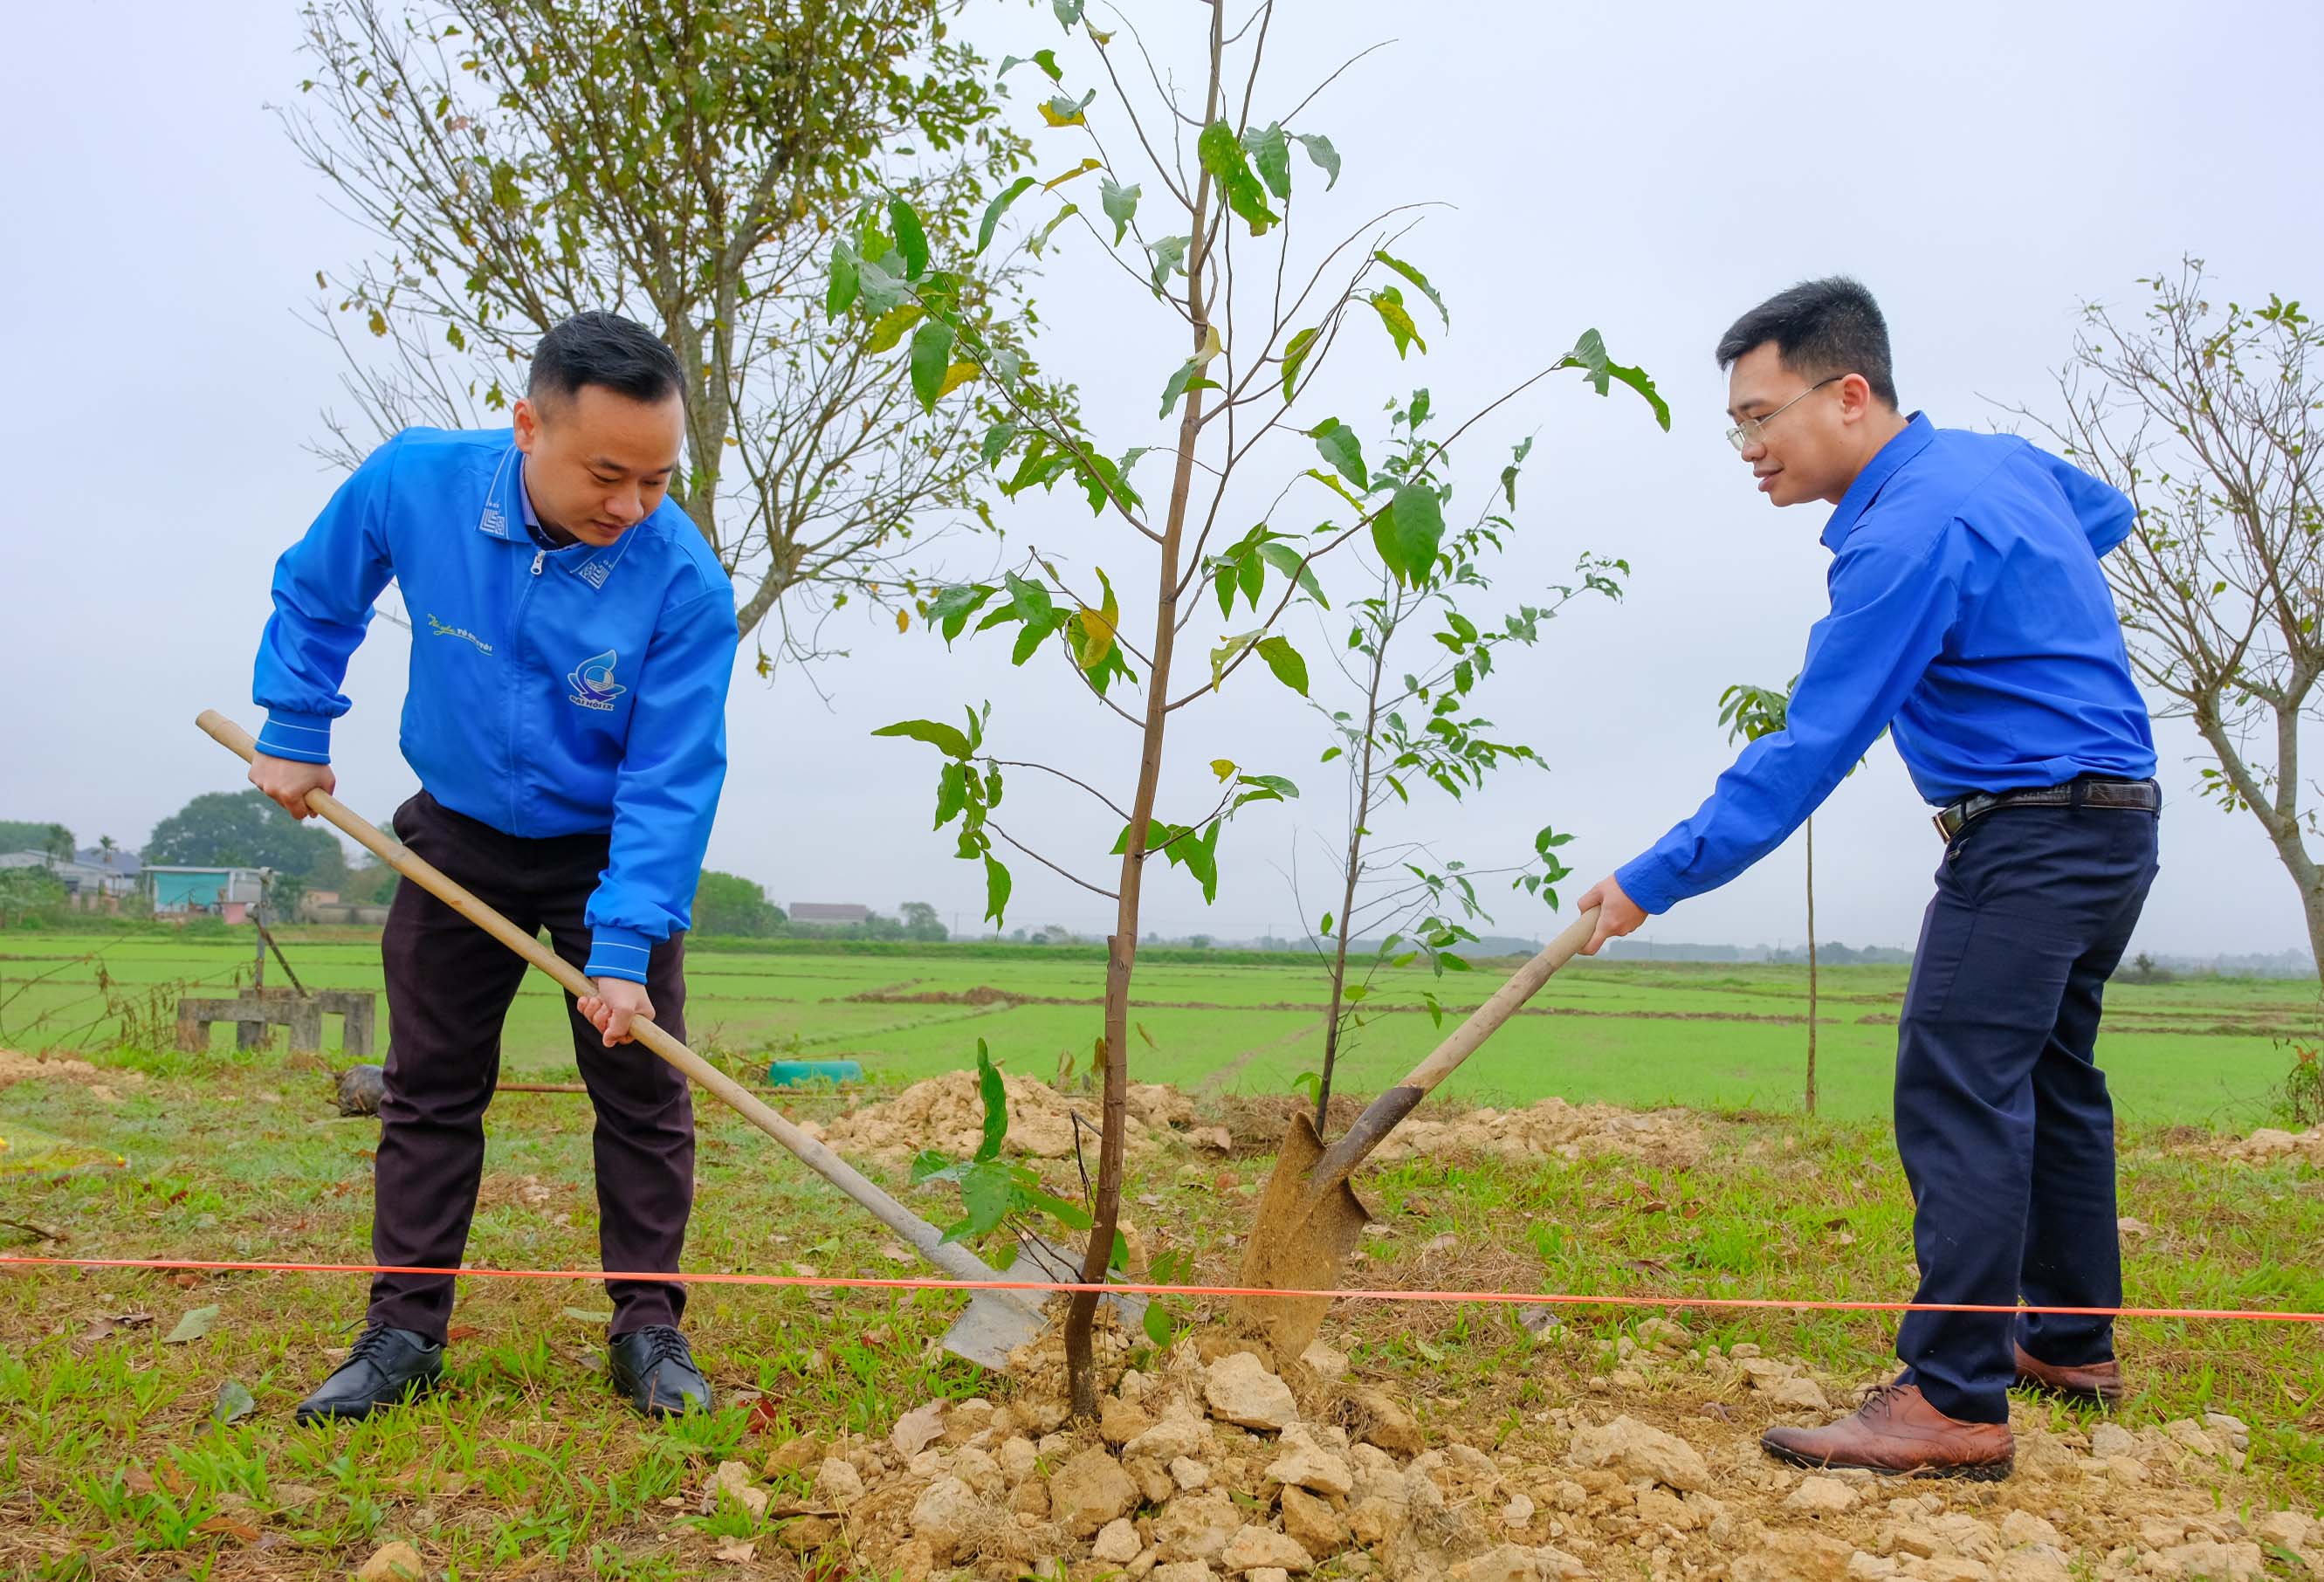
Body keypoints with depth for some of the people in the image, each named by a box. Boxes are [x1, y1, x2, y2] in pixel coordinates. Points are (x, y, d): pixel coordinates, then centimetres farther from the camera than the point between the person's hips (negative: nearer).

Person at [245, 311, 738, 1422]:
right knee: (429, 1089, 8)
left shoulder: (684, 583, -28)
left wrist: (625, 947, -28)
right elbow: (312, 594, 2)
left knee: (643, 1093, 0)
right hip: (460, 837, 3)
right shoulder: (413, 482, -20)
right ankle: (403, 1331, 18)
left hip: (614, 851, -2)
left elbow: (671, 782, -24)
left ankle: (648, 1329, 12)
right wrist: (294, 734, 3)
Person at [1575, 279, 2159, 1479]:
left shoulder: (1909, 534, -21)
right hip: (2115, 825, 11)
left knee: (1958, 1092, -13)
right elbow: (2108, 511, 33)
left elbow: (1807, 755, -25)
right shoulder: (2002, 458, 9)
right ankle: (2073, 1345, 30)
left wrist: (1650, 884, -22)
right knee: (2048, 1081, 18)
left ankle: (1955, 1402, -12)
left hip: (2027, 838, -11)